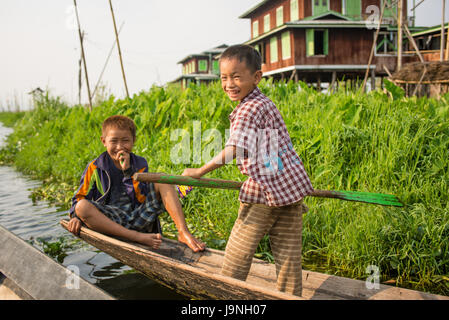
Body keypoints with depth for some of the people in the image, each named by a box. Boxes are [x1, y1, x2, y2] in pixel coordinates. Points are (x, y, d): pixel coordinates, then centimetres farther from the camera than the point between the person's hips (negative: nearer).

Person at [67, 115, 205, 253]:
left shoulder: (140, 164, 5)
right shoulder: (95, 168, 3)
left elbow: (142, 198, -8)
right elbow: (80, 198, 8)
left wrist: (128, 170, -15)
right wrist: (76, 217, -12)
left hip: (139, 219, 1)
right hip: (111, 222, -1)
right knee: (82, 206, -30)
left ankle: (183, 232, -27)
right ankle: (138, 237, -37)